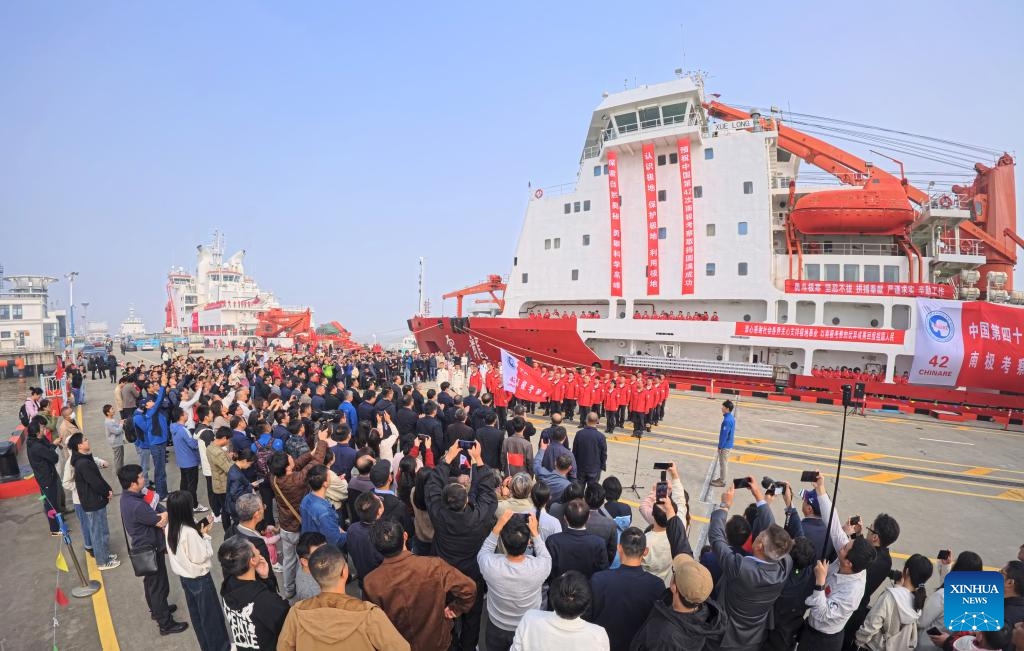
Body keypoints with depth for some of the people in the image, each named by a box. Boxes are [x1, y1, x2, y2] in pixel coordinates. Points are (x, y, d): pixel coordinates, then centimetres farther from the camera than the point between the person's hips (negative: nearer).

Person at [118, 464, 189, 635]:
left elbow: (162, 516, 0)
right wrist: (165, 514, -5)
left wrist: (163, 514, -18)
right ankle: (166, 624, 20)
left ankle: (156, 609, 47)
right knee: (159, 585, 6)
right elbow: (162, 522, -23)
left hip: (144, 547, 9)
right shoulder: (136, 506, -36)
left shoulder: (129, 496, -4)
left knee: (150, 582, 27)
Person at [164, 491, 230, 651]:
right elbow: (201, 556, -23)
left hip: (184, 577, 8)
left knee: (196, 614, 22)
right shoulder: (190, 532, -32)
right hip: (199, 578, -8)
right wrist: (205, 535, -15)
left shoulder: (169, 528, -7)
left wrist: (200, 532, -2)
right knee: (211, 614, 11)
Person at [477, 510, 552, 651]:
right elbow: (546, 557, -8)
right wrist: (535, 532, -14)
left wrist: (498, 526, -20)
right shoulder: (539, 567, -34)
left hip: (496, 628, 0)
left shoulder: (490, 565, -35)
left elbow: (484, 550, -9)